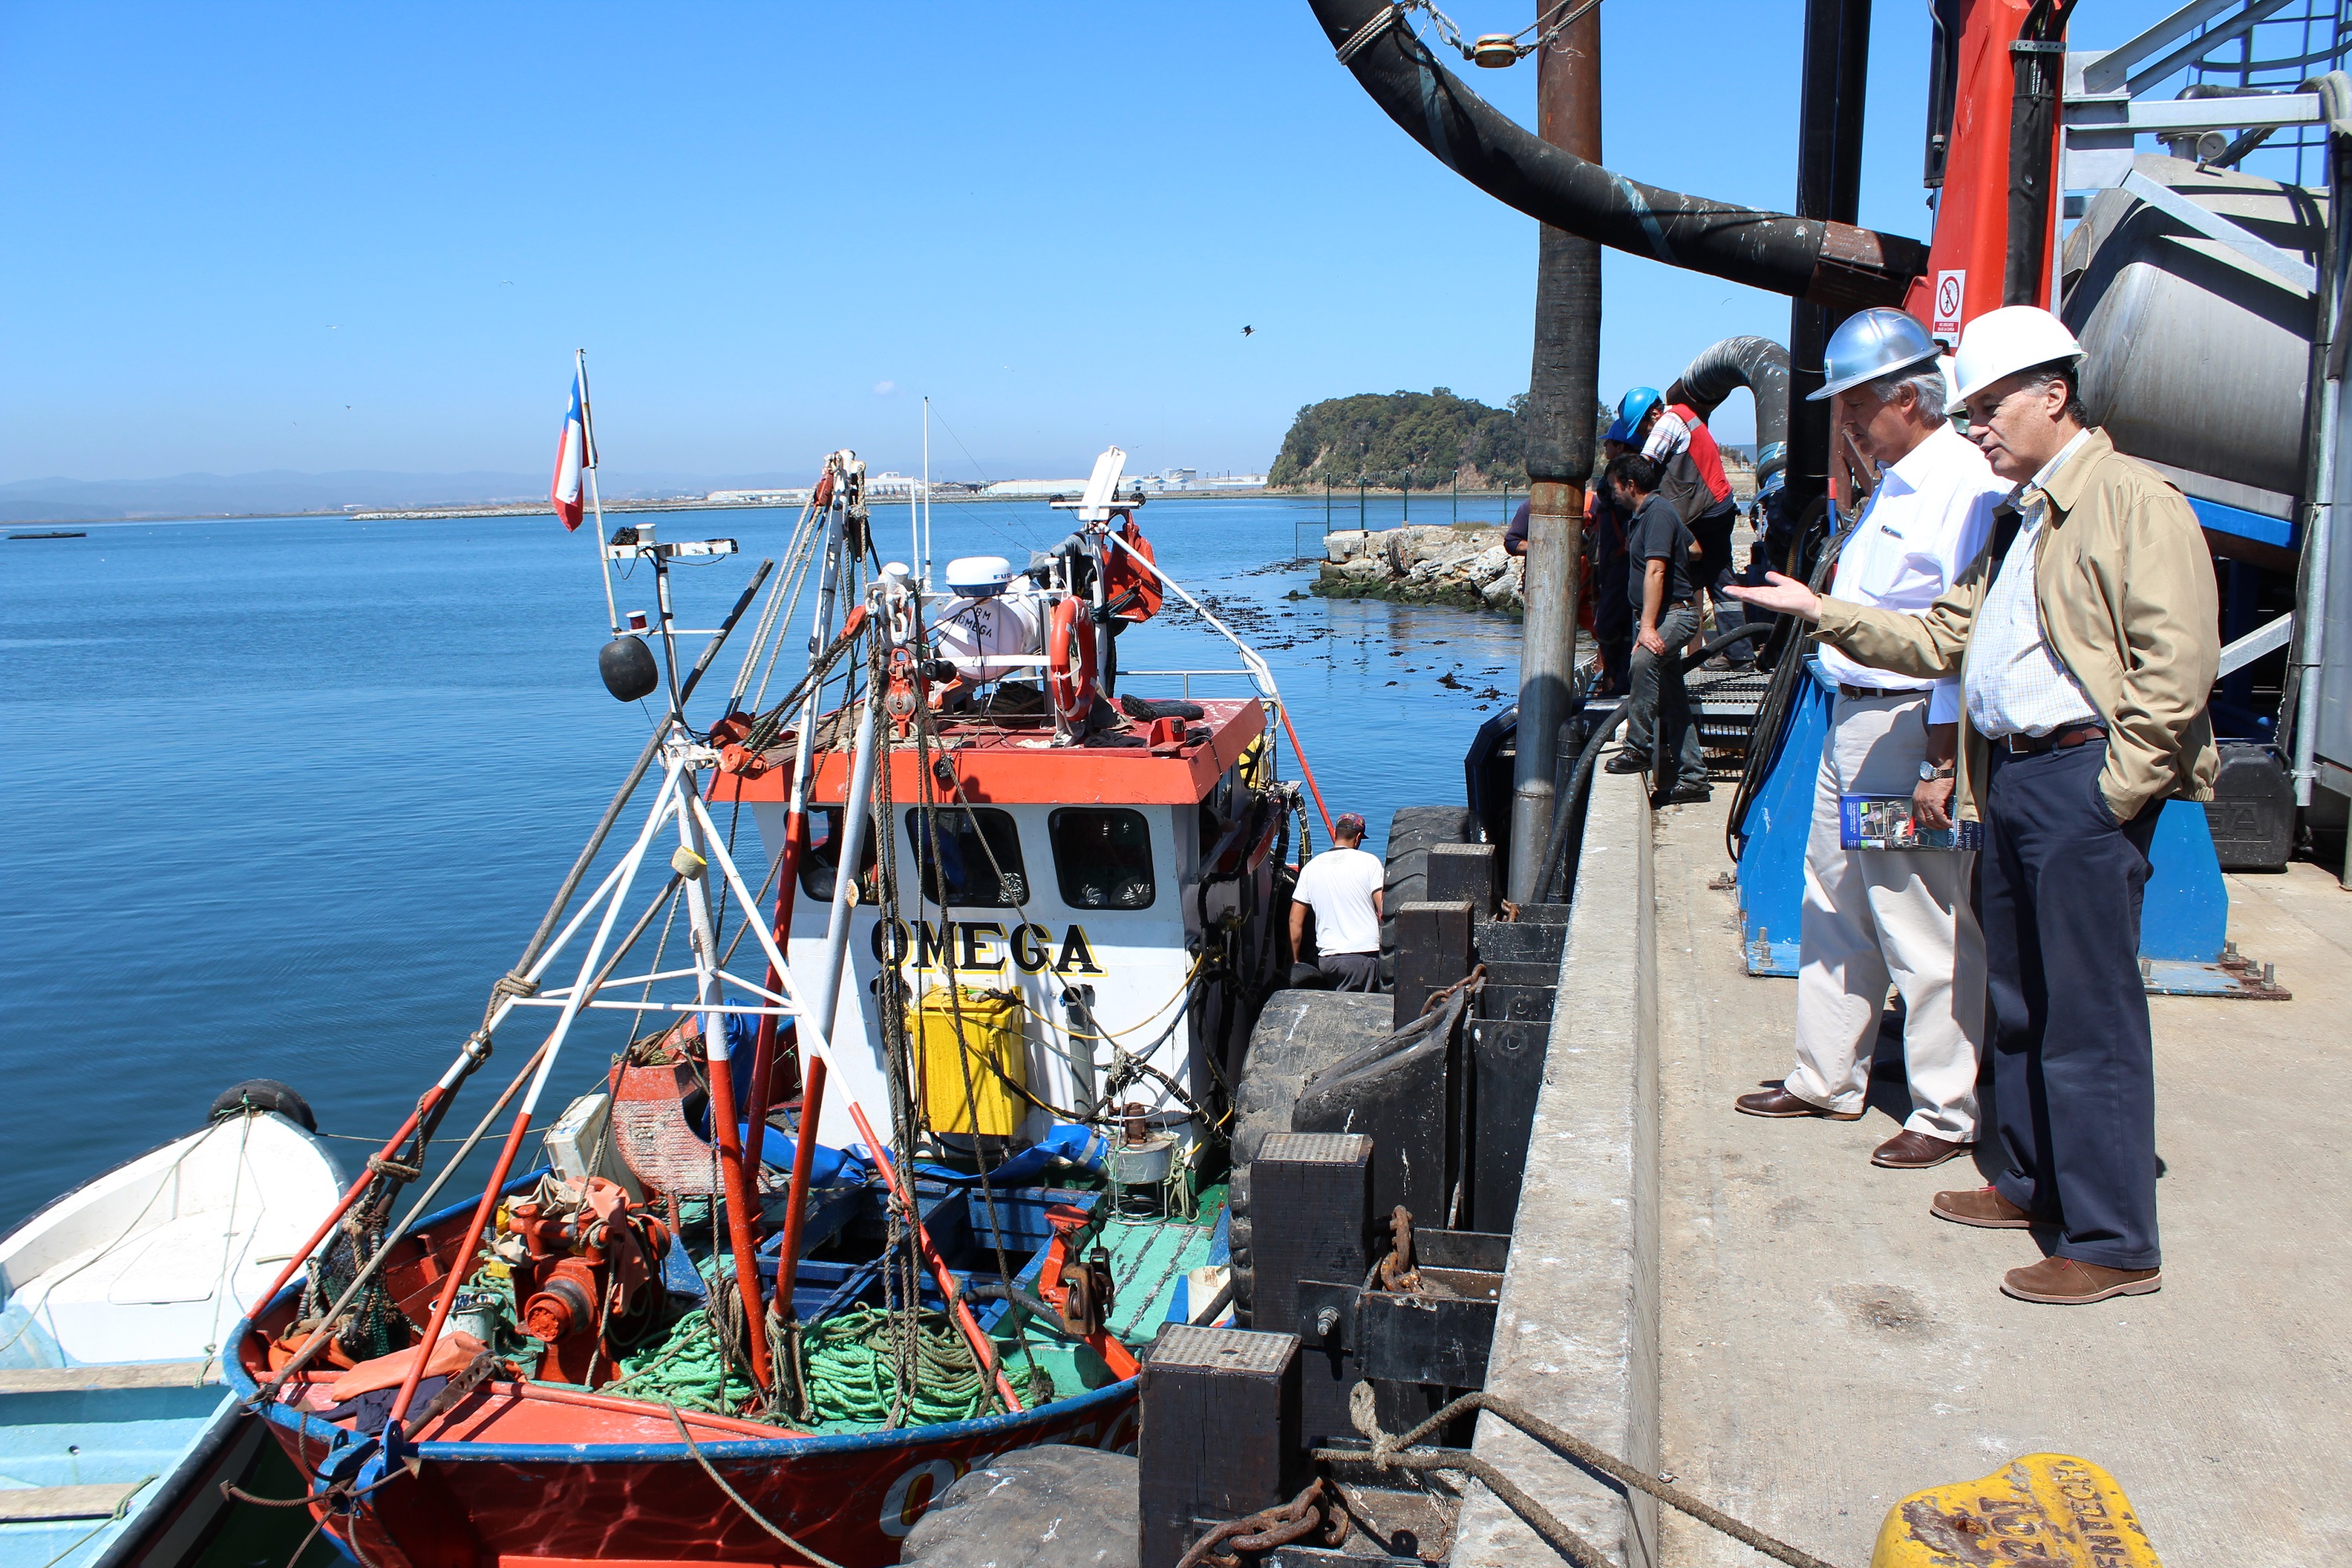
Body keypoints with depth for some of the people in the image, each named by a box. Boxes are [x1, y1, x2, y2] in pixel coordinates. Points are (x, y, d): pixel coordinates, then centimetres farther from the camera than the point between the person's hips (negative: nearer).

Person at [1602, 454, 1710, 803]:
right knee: (1672, 697, 10)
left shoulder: (1657, 512, -14)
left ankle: (1638, 748, -33)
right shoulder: (1648, 512, 17)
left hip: (1674, 613, -11)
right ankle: (1692, 777, 15)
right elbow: (1694, 551, 31)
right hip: (1668, 615, 11)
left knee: (1643, 661, -37)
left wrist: (1648, 626, -31)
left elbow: (1655, 571, -24)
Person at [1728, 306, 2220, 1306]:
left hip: (2085, 777, -9)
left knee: (2089, 1014, -5)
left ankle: (2115, 1243, 4)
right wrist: (1823, 613, 10)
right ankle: (2035, 1184, 31)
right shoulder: (2019, 524, 20)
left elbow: (2178, 661, -16)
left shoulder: (2133, 501, -9)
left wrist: (2113, 788, -17)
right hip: (2010, 776, 9)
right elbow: (1940, 640, 18)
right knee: (2017, 999, 16)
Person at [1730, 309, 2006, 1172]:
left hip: (1911, 729, -10)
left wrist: (1943, 760, -22)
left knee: (1923, 930, -2)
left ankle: (1946, 1112, 11)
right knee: (1833, 910, 16)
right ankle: (1826, 1079, 28)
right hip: (1849, 719, 10)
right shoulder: (1893, 483, 17)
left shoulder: (1964, 483, -15)